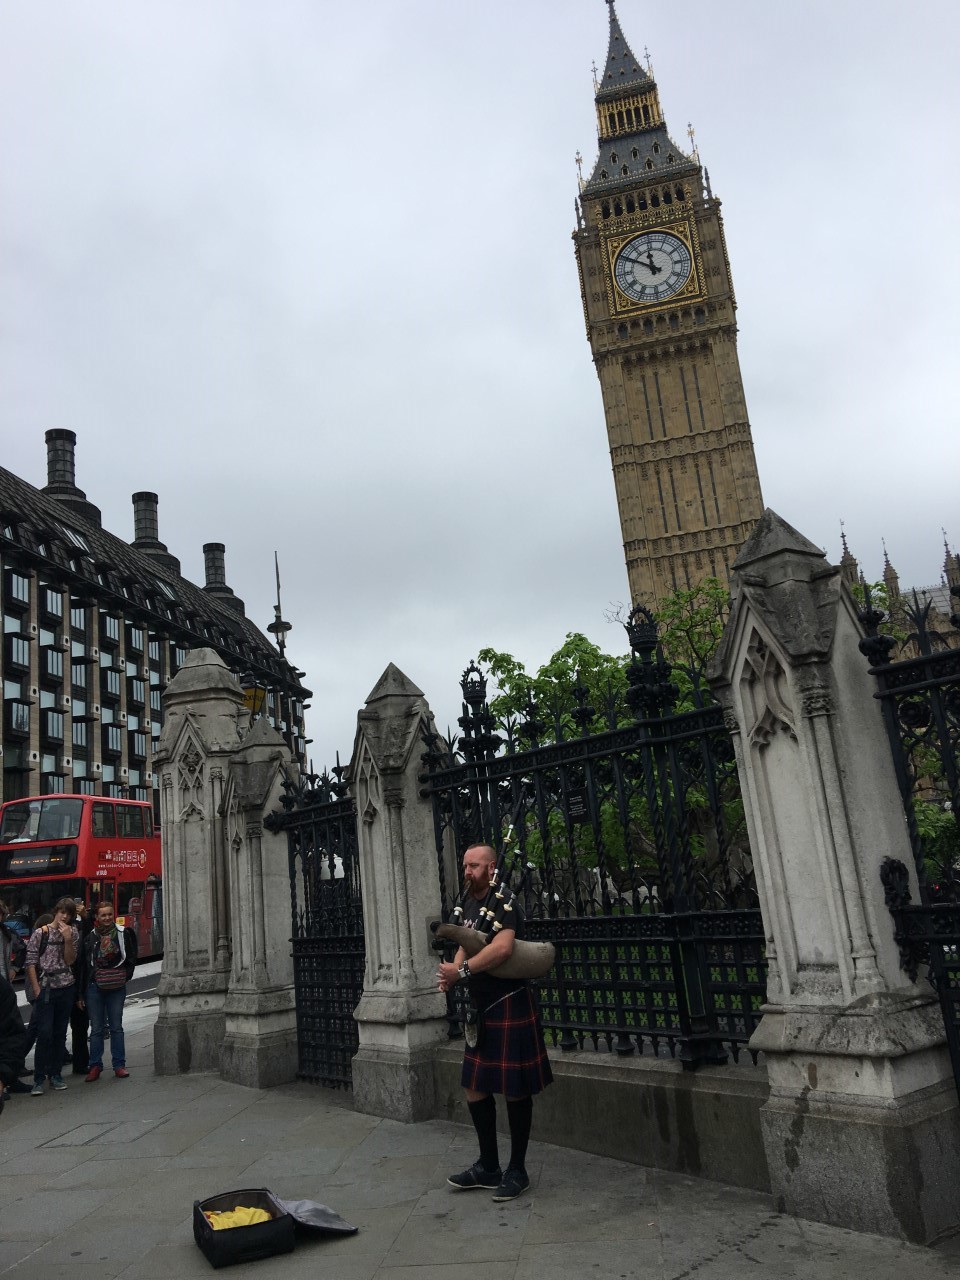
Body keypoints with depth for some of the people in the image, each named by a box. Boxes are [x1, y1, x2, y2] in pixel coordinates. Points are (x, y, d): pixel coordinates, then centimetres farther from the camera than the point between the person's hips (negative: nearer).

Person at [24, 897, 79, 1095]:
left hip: (66, 988, 4)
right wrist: (36, 989, -7)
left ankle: (55, 1075, 18)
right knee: (45, 1033, -9)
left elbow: (69, 960, -1)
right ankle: (38, 1080, -2)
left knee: (60, 1033, 8)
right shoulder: (40, 933, -4)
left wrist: (68, 940, -14)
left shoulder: (73, 934, 7)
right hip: (45, 988, -3)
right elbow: (31, 963, -3)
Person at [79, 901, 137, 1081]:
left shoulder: (123, 934, 2)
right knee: (96, 1028, 6)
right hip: (94, 987, 0)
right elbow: (84, 963, 0)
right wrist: (83, 991, -4)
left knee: (116, 1027, 6)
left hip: (116, 987, 0)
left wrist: (125, 977, -7)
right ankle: (95, 1066, 15)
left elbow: (131, 959, 5)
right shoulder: (90, 937, 1)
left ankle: (119, 1065, 13)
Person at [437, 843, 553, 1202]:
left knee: (515, 1091, 4)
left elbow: (502, 947, -31)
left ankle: (517, 1171, 18)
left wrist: (462, 971, -25)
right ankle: (488, 1167, 27)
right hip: (481, 1009, 9)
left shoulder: (503, 904, -16)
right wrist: (452, 971, -4)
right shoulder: (470, 904, 10)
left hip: (509, 1007, -9)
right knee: (475, 1088, 13)